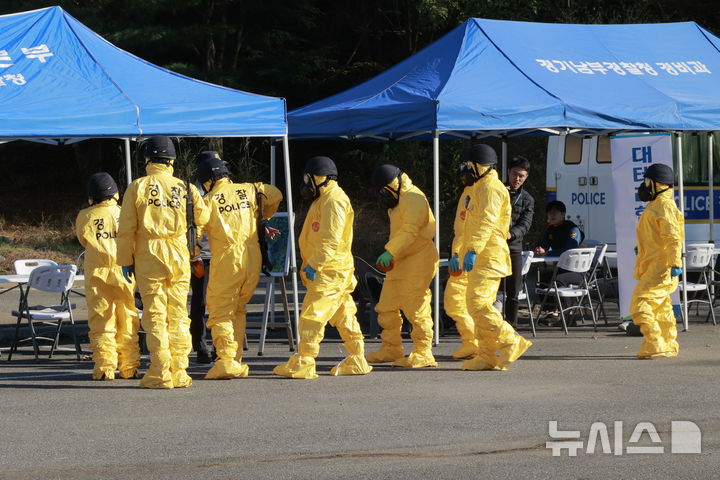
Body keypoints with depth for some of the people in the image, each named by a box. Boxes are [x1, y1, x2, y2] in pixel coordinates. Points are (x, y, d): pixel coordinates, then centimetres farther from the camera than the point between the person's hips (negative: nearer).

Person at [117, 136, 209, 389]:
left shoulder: (137, 188, -2)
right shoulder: (185, 188, 2)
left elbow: (126, 229, -2)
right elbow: (203, 218, 12)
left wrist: (126, 260, 5)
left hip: (148, 256, -2)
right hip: (179, 255, 2)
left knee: (155, 314, 0)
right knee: (178, 314, 8)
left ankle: (160, 373, -4)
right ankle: (179, 372, 8)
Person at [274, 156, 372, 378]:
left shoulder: (334, 200, -14)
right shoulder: (324, 198, 20)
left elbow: (331, 239, -23)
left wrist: (315, 264, -26)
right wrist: (309, 266, 25)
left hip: (330, 271, -11)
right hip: (329, 270, 11)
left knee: (312, 315, -11)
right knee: (343, 316, 12)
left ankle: (303, 364, -12)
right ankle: (356, 361, 16)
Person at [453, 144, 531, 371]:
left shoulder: (491, 187, -10)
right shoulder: (480, 188, 24)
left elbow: (487, 222, -22)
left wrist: (473, 250, -31)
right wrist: (461, 254, 28)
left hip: (487, 257, -11)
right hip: (481, 259, 11)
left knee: (478, 304, -17)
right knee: (479, 306, 8)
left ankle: (511, 342, -13)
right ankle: (487, 356, 8)